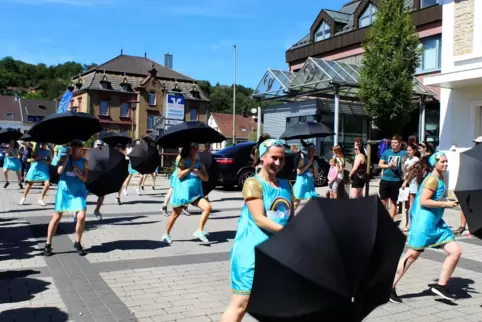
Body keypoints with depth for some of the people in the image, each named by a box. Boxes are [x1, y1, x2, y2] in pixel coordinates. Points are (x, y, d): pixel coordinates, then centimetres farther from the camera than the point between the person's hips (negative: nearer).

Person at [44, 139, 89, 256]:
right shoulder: (65, 158, 0)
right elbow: (59, 171, -17)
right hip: (64, 191, 0)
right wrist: (66, 158, -16)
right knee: (56, 217, 2)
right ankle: (48, 244, 14)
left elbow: (85, 179, -1)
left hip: (78, 192, 0)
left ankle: (77, 243, 9)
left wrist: (77, 173, -19)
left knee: (81, 217, -12)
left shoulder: (84, 162, 1)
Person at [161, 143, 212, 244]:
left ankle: (199, 231, -6)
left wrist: (199, 173, -13)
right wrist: (191, 167, -16)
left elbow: (206, 178, 5)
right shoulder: (183, 160, -3)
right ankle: (166, 234, 26)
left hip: (195, 192, 4)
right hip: (182, 191, -4)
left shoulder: (200, 163, 10)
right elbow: (179, 175, -15)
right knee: (175, 214, 7)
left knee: (208, 207, -16)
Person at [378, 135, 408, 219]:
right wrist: (388, 165, -11)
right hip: (385, 180, 3)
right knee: (383, 200, 7)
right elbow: (380, 165, 5)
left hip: (396, 181, -2)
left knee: (393, 201, 8)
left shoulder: (404, 153, -2)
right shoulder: (386, 152, 5)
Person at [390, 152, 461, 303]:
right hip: (423, 223, -9)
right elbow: (423, 201, -20)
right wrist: (445, 204, -17)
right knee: (412, 255, -4)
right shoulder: (432, 179, -13)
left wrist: (446, 204, 7)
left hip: (436, 223, 9)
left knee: (456, 252, 2)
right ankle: (390, 287, 6)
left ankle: (440, 285, 11)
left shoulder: (439, 179, 14)